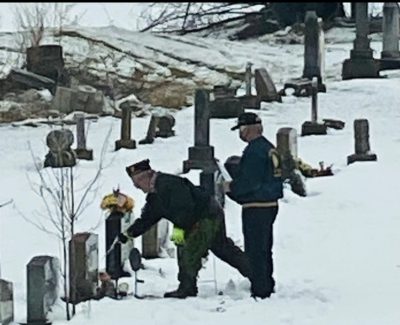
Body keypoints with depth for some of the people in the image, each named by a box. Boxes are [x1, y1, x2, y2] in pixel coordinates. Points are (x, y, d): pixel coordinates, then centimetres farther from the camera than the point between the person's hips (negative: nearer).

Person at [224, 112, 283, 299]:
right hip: (270, 205, 10)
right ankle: (267, 287, 25)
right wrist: (234, 187, 15)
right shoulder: (268, 147, 14)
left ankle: (260, 291, -5)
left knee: (255, 251, -6)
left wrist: (231, 187, -8)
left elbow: (250, 182, -24)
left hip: (255, 207, -10)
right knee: (265, 250, 18)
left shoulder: (254, 151, -18)